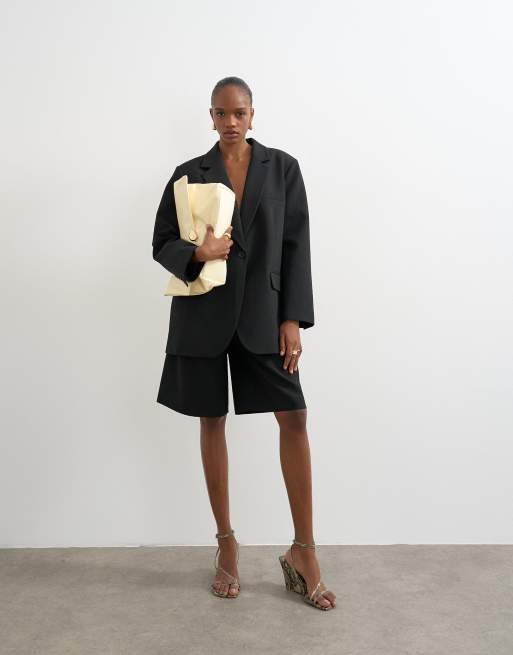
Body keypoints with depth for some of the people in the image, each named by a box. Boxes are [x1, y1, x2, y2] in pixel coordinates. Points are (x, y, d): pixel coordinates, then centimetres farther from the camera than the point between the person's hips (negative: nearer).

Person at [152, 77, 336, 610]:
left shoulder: (282, 167, 5)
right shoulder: (188, 174, 5)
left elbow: (296, 245, 1)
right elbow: (162, 244, 6)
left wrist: (293, 319, -6)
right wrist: (197, 253, -17)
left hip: (262, 312, 0)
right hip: (203, 312, 1)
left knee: (294, 417, -7)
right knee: (211, 421, 6)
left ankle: (303, 551, 8)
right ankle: (226, 543, 22)